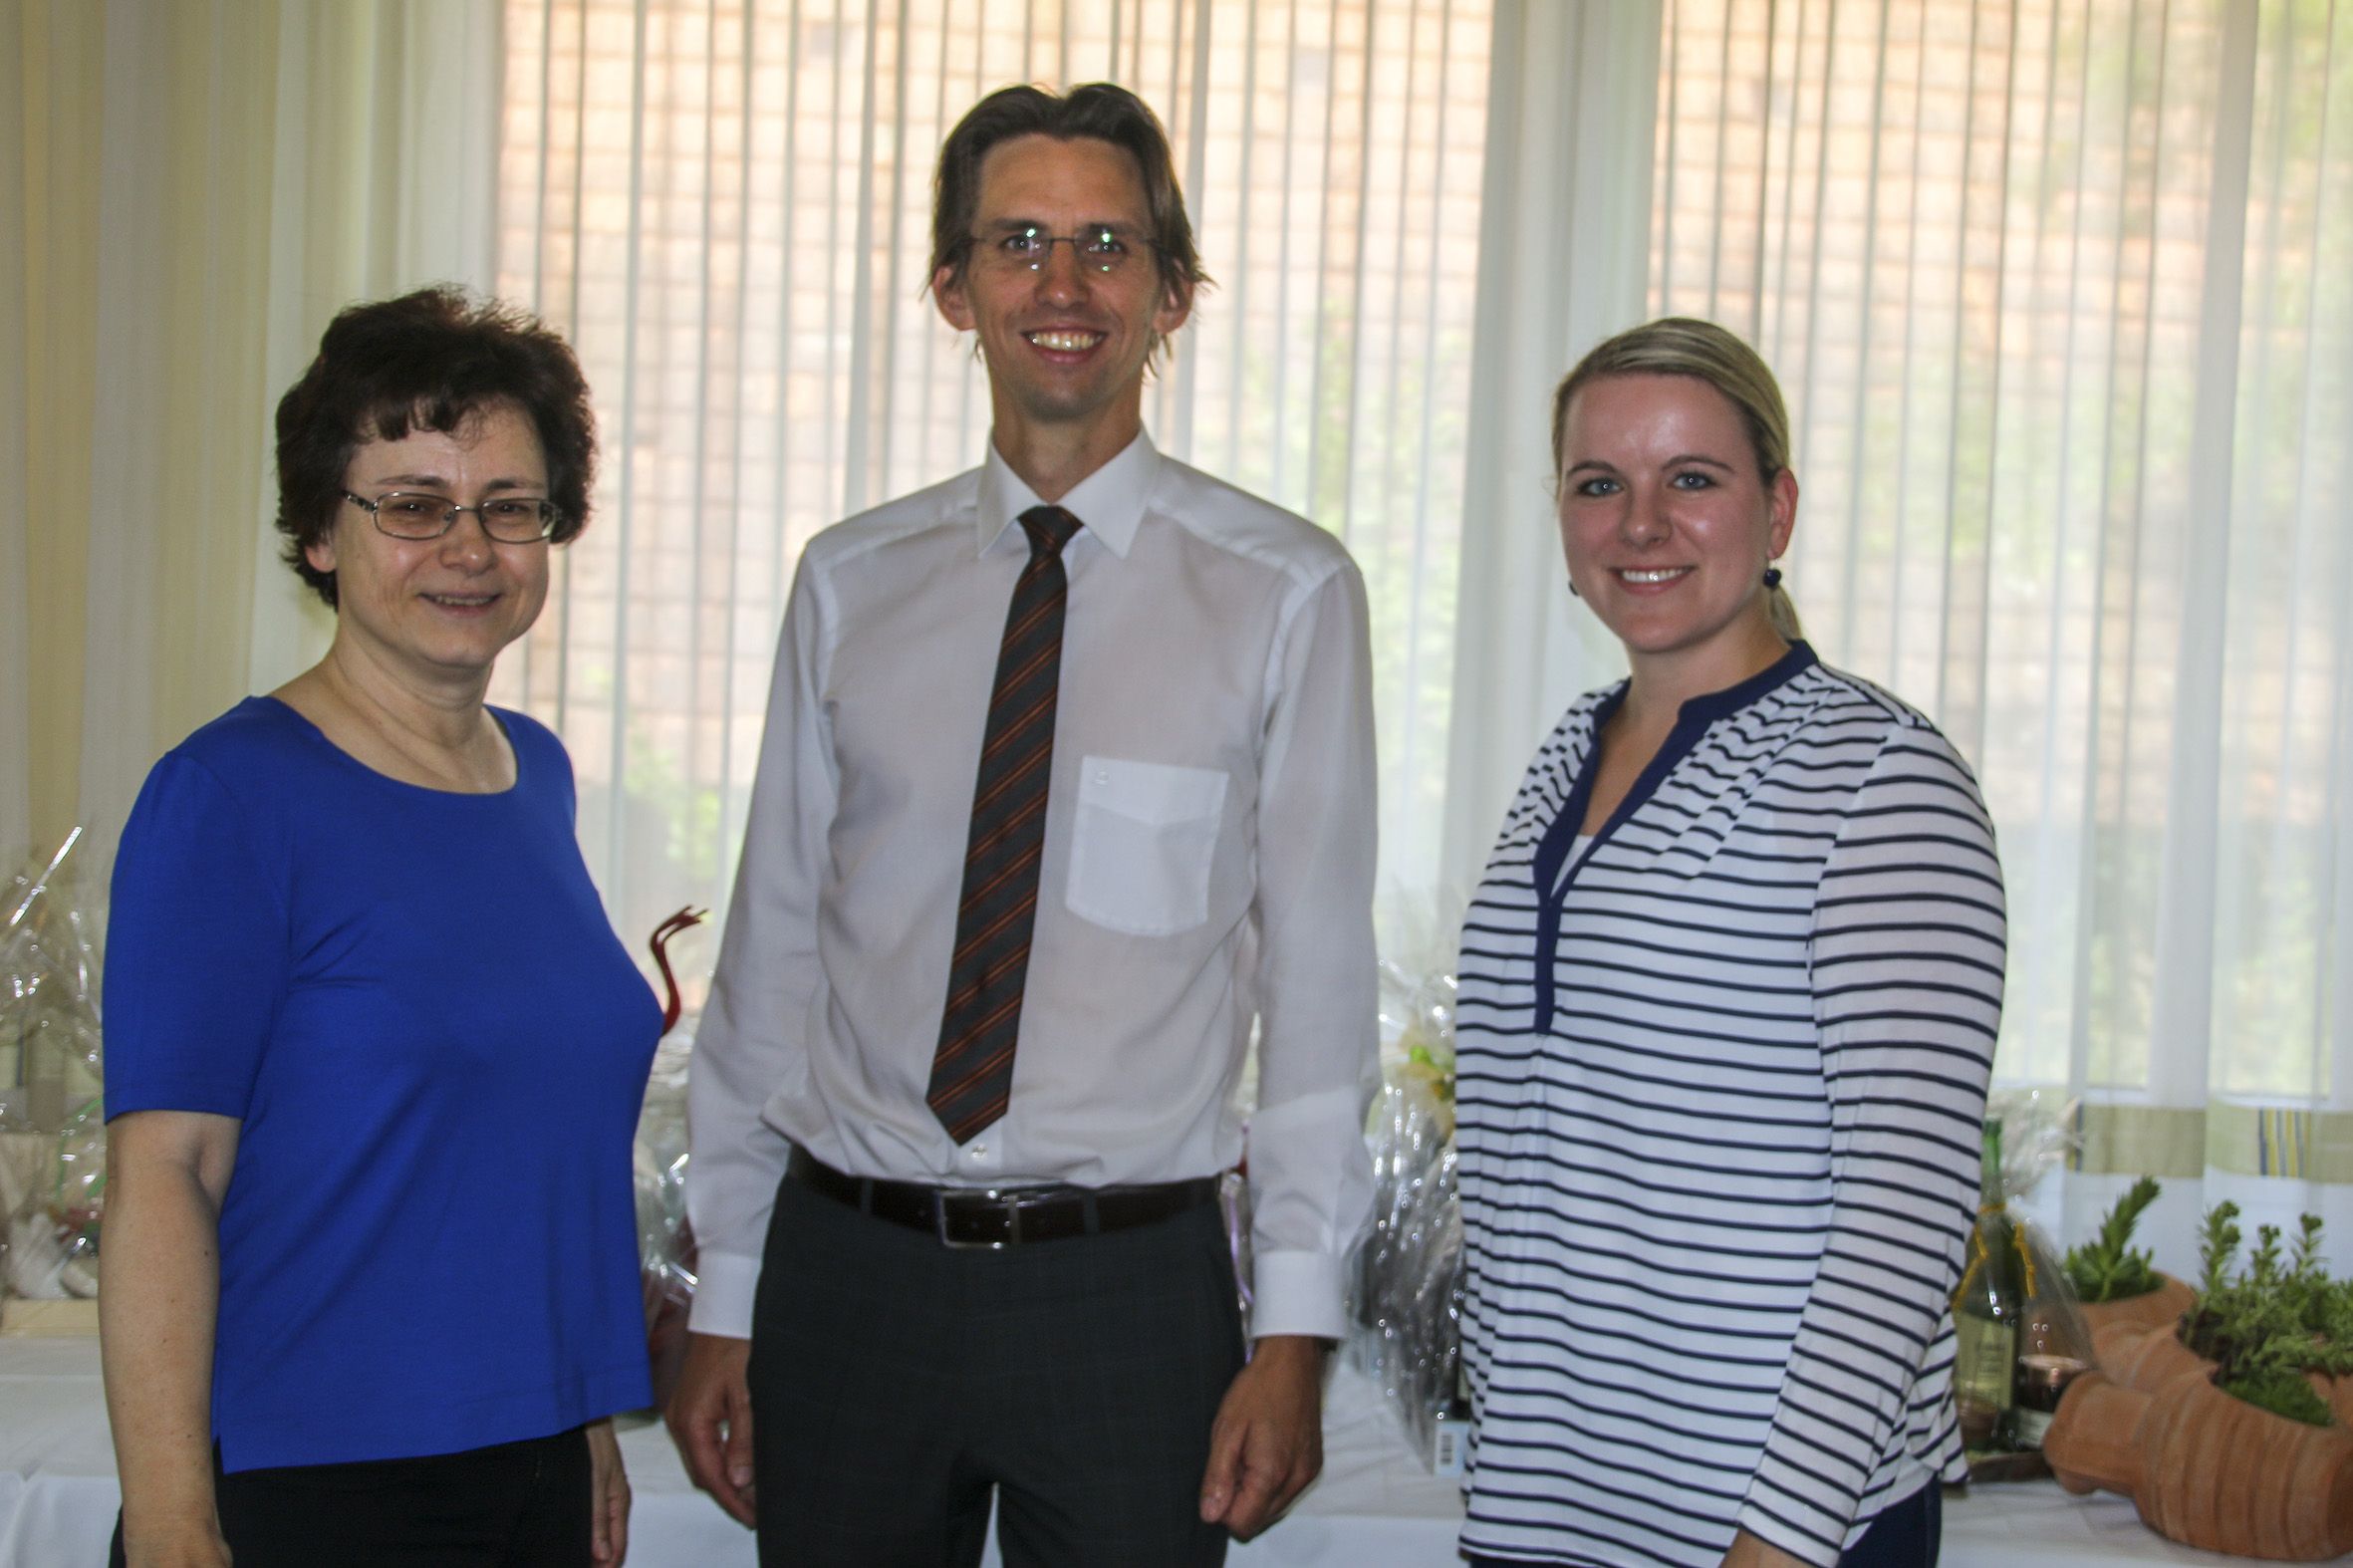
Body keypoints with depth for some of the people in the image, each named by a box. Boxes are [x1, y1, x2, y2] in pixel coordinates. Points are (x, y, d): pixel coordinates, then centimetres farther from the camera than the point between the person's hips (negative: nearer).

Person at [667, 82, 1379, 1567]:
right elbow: (772, 947, 7)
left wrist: (1297, 1332, -7)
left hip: (1130, 1284, -2)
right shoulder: (851, 584, 5)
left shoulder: (1287, 591, -3)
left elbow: (1321, 970, -4)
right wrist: (725, 1298, 7)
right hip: (848, 1270, 2)